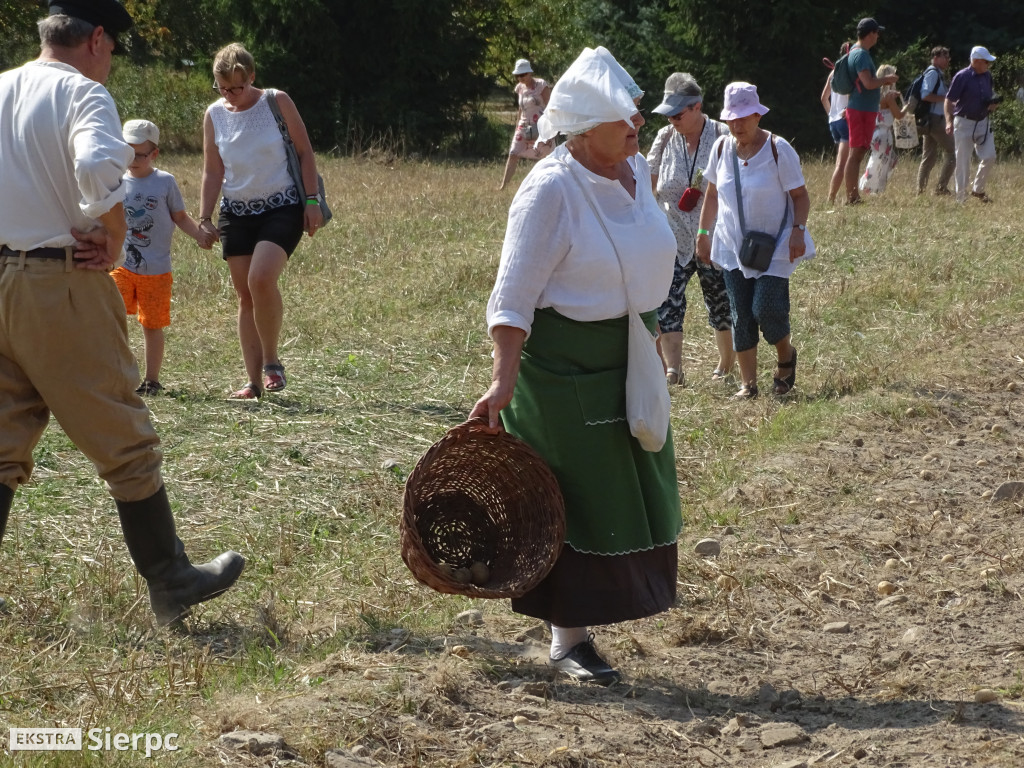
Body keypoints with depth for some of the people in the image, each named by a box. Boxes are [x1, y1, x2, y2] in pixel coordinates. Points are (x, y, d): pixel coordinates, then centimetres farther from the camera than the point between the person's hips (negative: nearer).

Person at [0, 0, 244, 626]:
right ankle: (172, 585, 10)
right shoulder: (83, 93, -9)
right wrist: (115, 240, -15)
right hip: (63, 285, -7)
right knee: (125, 441, 3)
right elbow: (96, 167, -28)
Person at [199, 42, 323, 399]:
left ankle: (271, 361, -7)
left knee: (261, 278, -25)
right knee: (245, 296, 3)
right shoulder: (214, 115, 2)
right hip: (237, 212, 4)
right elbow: (212, 172, 7)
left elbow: (305, 152, -1)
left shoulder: (277, 102, -6)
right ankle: (254, 381, 8)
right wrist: (205, 218, 1)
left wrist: (312, 202, -7)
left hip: (282, 208, -4)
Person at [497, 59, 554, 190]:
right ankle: (503, 184, -8)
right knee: (513, 155, -7)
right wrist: (517, 129, 16)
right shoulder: (520, 88, 9)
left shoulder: (541, 85, -9)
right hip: (524, 126, 5)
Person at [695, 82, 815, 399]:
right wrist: (703, 233, 13)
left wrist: (798, 230, -20)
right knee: (741, 316, 2)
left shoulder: (777, 149, -10)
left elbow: (800, 195, -6)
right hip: (733, 247, 4)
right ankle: (748, 383, 11)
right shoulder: (722, 148, 2)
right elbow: (712, 194, 14)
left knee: (766, 308, -15)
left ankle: (786, 355, 16)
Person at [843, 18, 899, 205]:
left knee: (859, 152, 13)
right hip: (861, 110, -11)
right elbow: (868, 83, -25)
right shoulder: (861, 55, -16)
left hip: (864, 110, 11)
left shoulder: (857, 52, 16)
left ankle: (854, 196, 18)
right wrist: (886, 79, -10)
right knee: (856, 153, -9)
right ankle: (851, 198, -10)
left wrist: (883, 82, 19)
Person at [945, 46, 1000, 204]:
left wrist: (992, 105, -3)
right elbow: (948, 101, -14)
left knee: (990, 157, -3)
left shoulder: (987, 76, 5)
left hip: (983, 122, 6)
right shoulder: (962, 77, -14)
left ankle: (978, 190, 17)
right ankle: (961, 199, 8)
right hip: (964, 123, -5)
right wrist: (949, 121, -25)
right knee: (963, 162, -1)